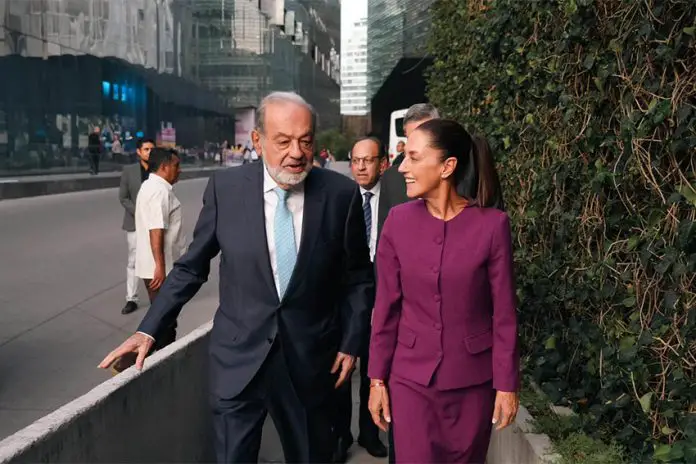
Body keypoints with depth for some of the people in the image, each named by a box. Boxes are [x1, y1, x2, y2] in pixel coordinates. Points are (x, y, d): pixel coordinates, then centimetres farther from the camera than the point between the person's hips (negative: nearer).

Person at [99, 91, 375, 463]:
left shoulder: (342, 194, -8)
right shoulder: (225, 188, -8)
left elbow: (358, 278, 3)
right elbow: (191, 267, 2)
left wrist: (351, 342, 1)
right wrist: (148, 329, 0)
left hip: (311, 360, 1)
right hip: (238, 357, 0)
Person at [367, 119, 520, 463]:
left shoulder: (492, 224, -12)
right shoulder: (399, 221, -6)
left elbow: (504, 313, -6)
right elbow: (387, 307, -1)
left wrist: (507, 383, -5)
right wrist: (377, 379, 0)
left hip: (473, 379, 0)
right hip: (411, 376, 1)